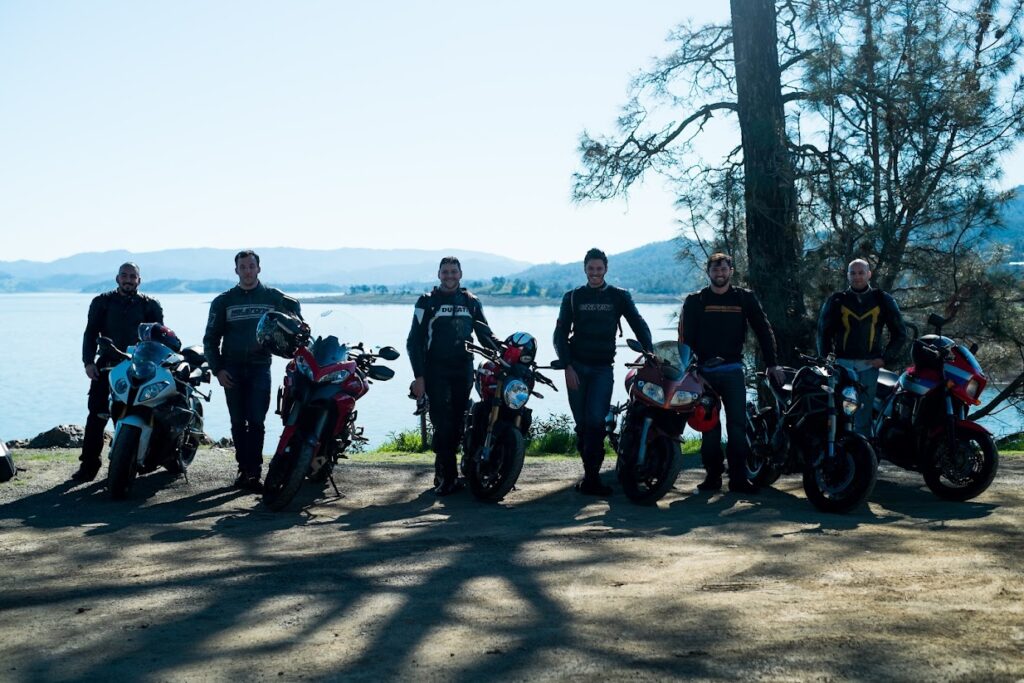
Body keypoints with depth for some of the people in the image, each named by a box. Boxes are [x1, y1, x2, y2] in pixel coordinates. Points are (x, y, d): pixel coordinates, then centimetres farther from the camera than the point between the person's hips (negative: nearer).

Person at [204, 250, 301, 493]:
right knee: (238, 424, 6)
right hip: (232, 369, 2)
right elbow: (211, 338, 10)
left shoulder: (274, 297, 6)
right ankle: (243, 468, 15)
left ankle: (253, 472, -10)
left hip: (260, 367, -2)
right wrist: (217, 369, -1)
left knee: (256, 422, -10)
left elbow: (294, 309, 25)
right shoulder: (223, 301, 8)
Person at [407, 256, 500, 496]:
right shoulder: (427, 301, 3)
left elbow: (485, 334, 15)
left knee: (457, 424, 3)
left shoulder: (471, 302, 12)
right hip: (436, 372, -3)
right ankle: (449, 477, -7)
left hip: (463, 370, 3)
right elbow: (414, 341, 1)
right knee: (443, 424, -10)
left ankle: (443, 474, 14)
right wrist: (419, 376, -7)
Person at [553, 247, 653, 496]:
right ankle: (590, 473, 15)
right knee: (582, 423, 4)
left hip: (603, 368, -1)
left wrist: (650, 352, -15)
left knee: (596, 420, -14)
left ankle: (591, 478, -13)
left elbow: (639, 325, 2)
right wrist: (567, 366, -6)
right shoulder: (573, 297, 9)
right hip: (576, 366, 1)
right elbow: (560, 333, 6)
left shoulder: (619, 297, 8)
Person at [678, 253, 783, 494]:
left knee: (737, 424, -4)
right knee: (709, 426, 4)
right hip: (704, 371, 0)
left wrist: (772, 363, 1)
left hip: (733, 371, 0)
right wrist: (685, 364, -11)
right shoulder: (695, 301, 7)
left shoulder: (745, 298, 8)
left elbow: (763, 330, 7)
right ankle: (712, 474, 11)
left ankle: (738, 477, 0)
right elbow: (685, 336, 2)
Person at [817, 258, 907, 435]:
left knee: (864, 413, -2)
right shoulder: (836, 301, 9)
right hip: (842, 363, 0)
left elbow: (900, 332, 15)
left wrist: (886, 359, 5)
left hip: (869, 365, 0)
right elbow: (824, 332, 13)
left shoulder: (883, 300, 10)